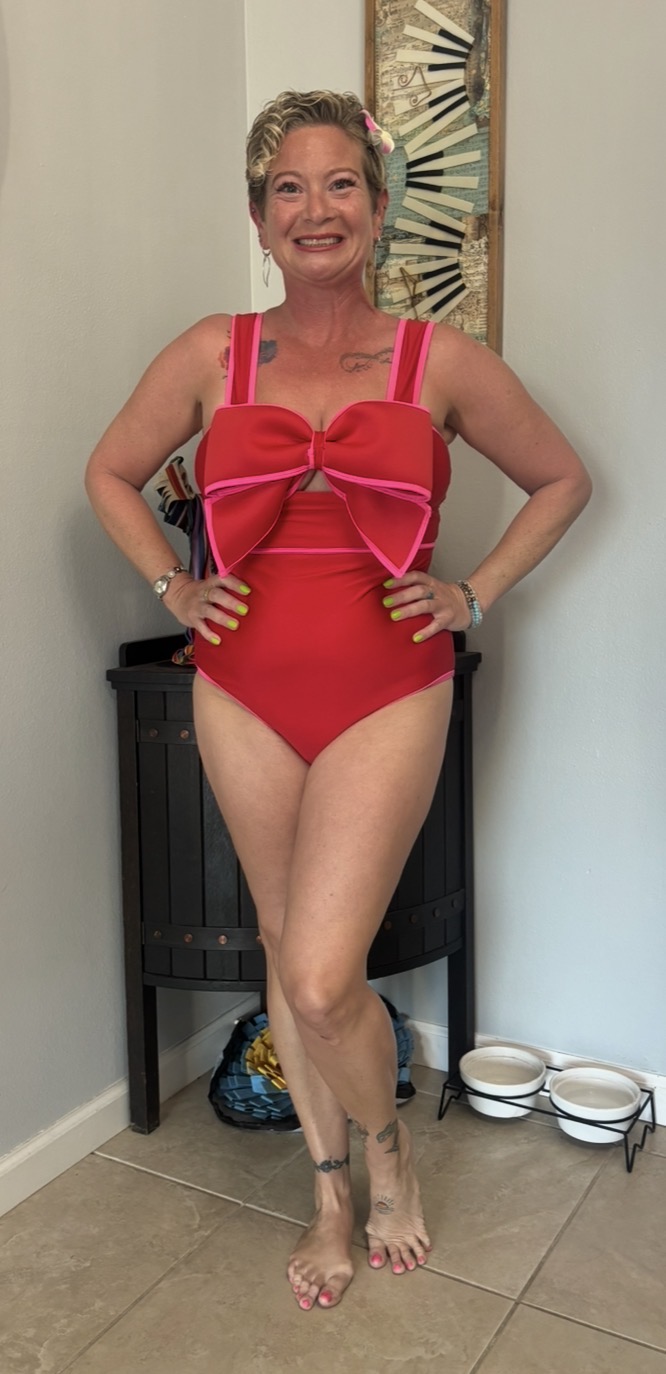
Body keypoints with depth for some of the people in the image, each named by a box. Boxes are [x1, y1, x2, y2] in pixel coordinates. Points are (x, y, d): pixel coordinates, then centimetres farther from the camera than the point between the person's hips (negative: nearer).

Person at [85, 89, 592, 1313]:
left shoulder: (442, 362, -2)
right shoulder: (211, 355, 2)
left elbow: (561, 482, 10)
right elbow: (110, 475, 16)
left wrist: (475, 594, 0)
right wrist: (174, 587, 4)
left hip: (387, 699, -2)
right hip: (244, 699, 3)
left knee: (321, 977, -10)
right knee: (287, 956, 13)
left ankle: (386, 1145, 26)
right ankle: (331, 1197, 37)